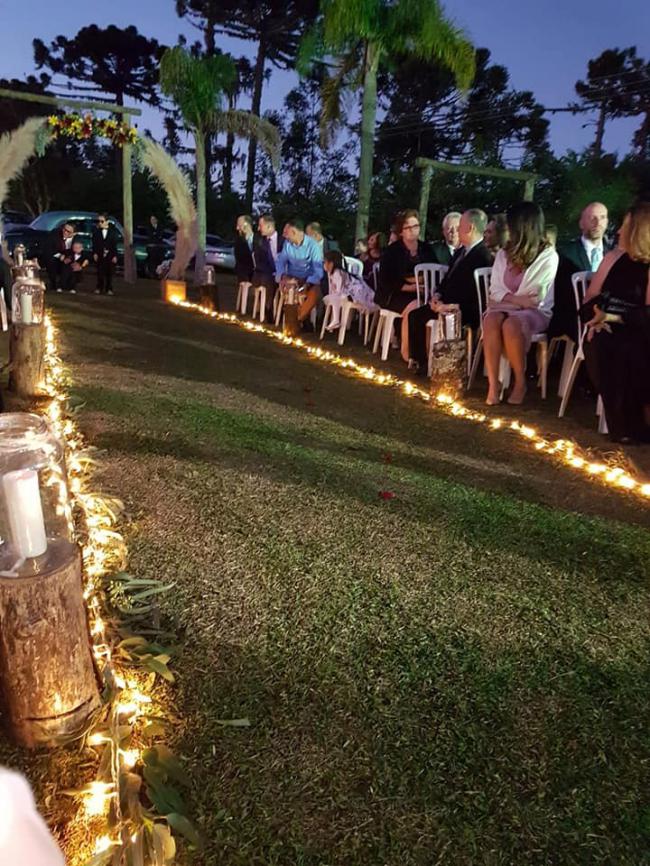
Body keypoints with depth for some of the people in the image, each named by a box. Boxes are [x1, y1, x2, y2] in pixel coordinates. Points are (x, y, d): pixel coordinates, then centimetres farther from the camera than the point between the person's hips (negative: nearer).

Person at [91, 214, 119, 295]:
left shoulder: (113, 231, -1)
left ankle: (109, 289, 11)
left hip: (110, 255, -1)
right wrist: (94, 253, -6)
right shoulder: (96, 231, 3)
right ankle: (99, 288, 11)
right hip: (100, 255, 1)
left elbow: (115, 244, -2)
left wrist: (115, 255, -7)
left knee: (109, 273, 3)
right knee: (100, 273, 2)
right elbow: (94, 243, 3)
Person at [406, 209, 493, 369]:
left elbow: (470, 291, -22)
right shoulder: (461, 251, 14)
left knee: (420, 318, -21)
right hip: (446, 302, 10)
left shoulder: (483, 255, -17)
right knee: (415, 314, -2)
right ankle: (417, 359, 3)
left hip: (464, 310, -9)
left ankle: (422, 362, -2)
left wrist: (445, 304, -20)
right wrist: (438, 295, 0)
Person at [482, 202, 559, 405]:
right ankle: (493, 384, -33)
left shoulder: (548, 256, -2)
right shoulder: (504, 254, 14)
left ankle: (520, 382, -20)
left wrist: (506, 298, -5)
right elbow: (495, 291, 4)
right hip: (505, 308, 4)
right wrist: (516, 299, -12)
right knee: (491, 320, -33)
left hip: (534, 311, -4)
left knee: (511, 324, -38)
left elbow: (534, 297, -8)